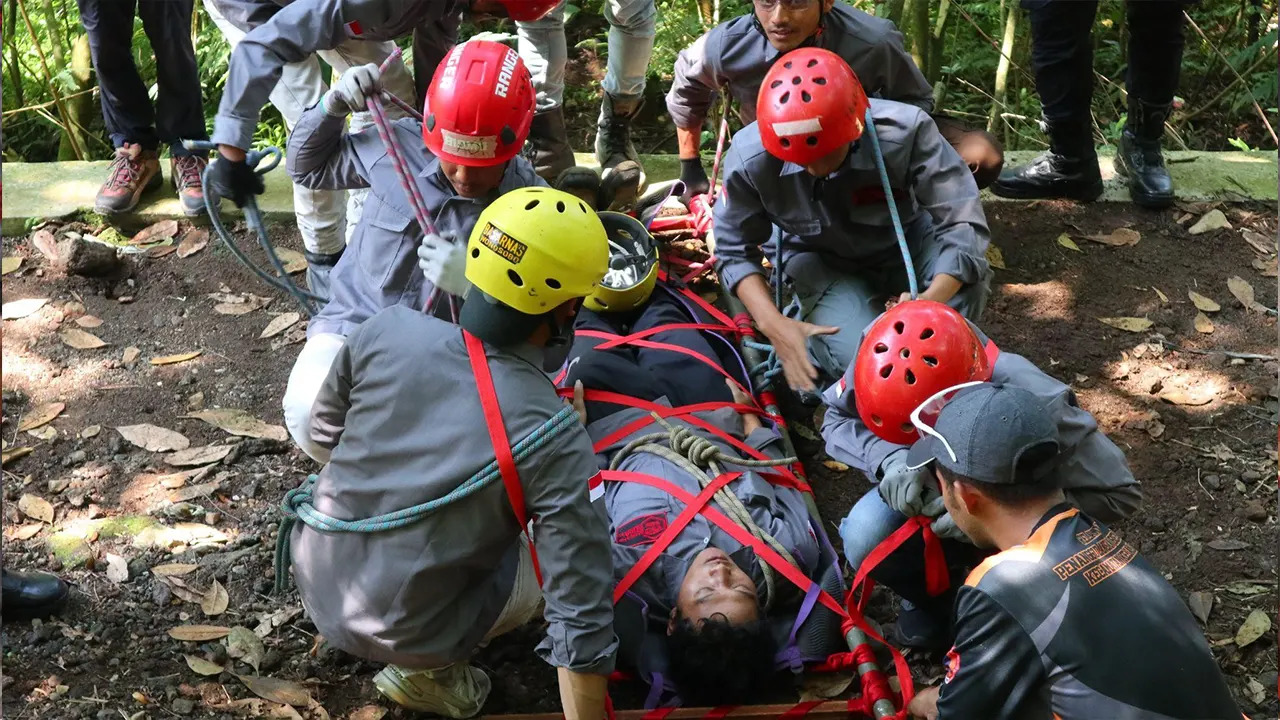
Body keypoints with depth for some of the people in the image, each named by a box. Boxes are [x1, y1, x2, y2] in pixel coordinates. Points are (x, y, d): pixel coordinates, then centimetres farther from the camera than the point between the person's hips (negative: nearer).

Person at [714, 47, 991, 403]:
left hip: (905, 246, 1)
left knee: (969, 274, -32)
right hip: (825, 264, 0)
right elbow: (734, 250, -15)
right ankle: (812, 349, 9)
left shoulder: (905, 131, -34)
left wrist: (932, 300, -51)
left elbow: (962, 222, -34)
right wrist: (774, 324, -31)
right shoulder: (751, 158, -29)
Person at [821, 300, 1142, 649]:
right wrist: (891, 457, -36)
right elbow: (836, 419, -14)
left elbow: (1118, 494, -28)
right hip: (932, 492, 2)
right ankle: (933, 596, 7)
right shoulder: (881, 351, -31)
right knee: (865, 540, -27)